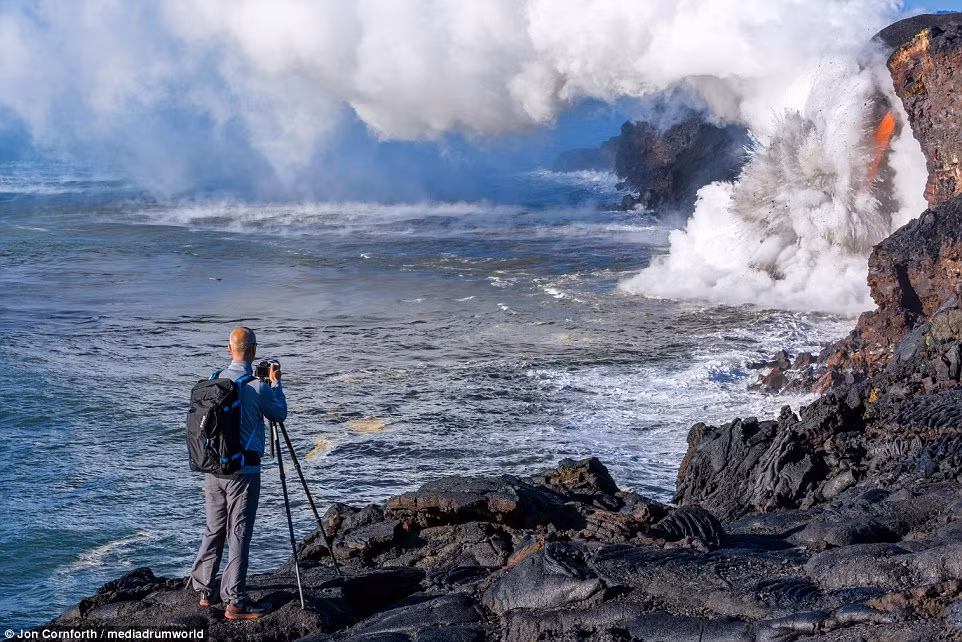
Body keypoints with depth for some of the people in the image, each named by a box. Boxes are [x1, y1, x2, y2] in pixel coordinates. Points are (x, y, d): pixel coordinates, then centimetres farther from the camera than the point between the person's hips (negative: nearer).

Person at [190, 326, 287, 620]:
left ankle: (204, 589, 23)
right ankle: (235, 601, -3)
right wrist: (276, 382, 16)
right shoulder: (258, 387, -14)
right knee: (239, 533, -3)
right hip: (243, 469, -6)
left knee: (214, 529, 17)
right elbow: (279, 414, 3)